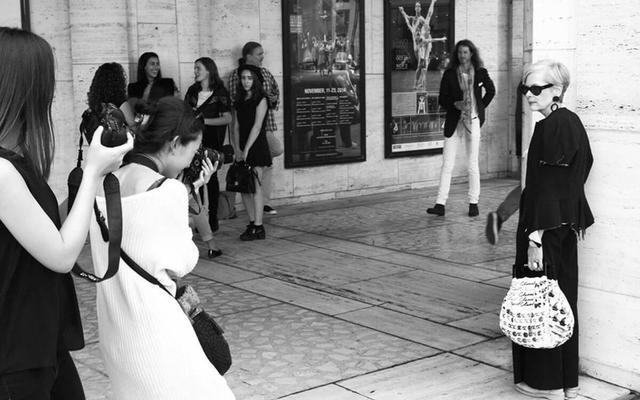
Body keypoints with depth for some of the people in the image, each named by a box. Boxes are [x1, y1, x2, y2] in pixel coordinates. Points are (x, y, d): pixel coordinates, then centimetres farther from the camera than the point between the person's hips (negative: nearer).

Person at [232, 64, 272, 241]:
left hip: (257, 147, -6)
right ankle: (252, 223, 13)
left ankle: (258, 228, -8)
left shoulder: (260, 99, -5)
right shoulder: (239, 102, 13)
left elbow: (257, 126, -11)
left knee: (255, 187, -8)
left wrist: (246, 150, -15)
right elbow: (236, 127, 10)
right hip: (243, 150, 6)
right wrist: (238, 149, -2)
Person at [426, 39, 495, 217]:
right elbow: (442, 99, 4)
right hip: (454, 122, 0)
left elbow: (491, 91, 19)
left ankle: (473, 203, 13)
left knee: (472, 165, 4)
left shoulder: (480, 73, 4)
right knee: (447, 164, -2)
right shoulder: (449, 74, 3)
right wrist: (455, 105, -14)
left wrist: (481, 107, 9)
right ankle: (440, 204, -3)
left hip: (473, 121, 0)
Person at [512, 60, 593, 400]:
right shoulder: (571, 122, 10)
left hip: (547, 228, -9)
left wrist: (535, 236, -22)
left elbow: (546, 187, -22)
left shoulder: (551, 127, -18)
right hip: (567, 227, 9)